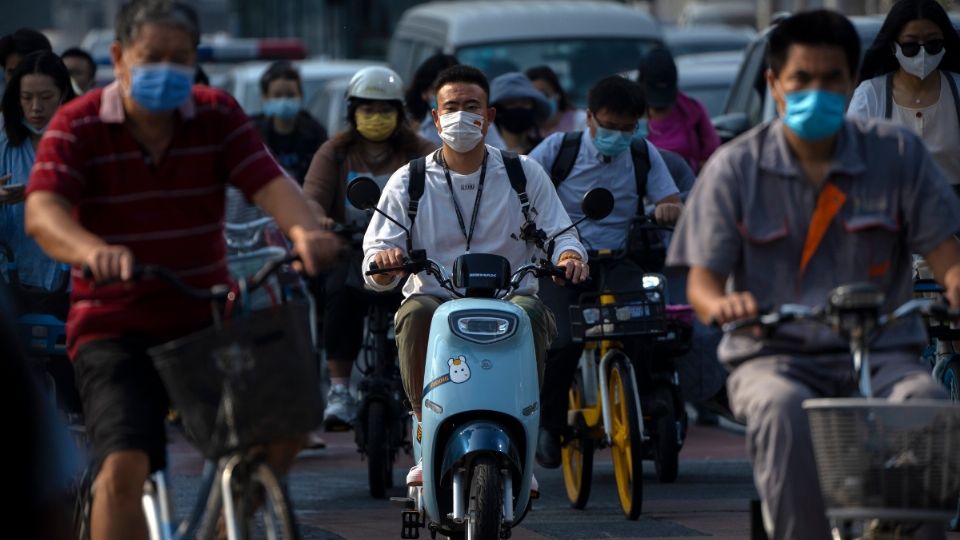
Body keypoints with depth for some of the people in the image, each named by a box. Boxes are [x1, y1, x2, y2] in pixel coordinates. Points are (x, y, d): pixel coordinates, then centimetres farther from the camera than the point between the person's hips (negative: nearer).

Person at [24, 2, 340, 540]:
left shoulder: (218, 116, 1)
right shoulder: (78, 126, -7)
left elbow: (270, 182, -14)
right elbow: (43, 212, -23)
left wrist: (305, 229, -38)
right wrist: (93, 251, -46)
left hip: (206, 318, 3)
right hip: (117, 330, -3)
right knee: (125, 466, -24)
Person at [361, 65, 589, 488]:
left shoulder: (524, 174, 12)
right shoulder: (409, 182, 10)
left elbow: (559, 234, 5)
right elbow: (375, 274, 3)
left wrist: (569, 255, -20)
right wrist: (384, 262, -23)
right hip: (437, 300, 0)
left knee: (531, 312, -35)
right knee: (415, 313, -34)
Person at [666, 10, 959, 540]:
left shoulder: (896, 153, 7)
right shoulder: (734, 168, 5)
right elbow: (701, 280, 0)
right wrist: (721, 305, -26)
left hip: (879, 354, 1)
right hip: (775, 357, 0)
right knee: (781, 412, -36)